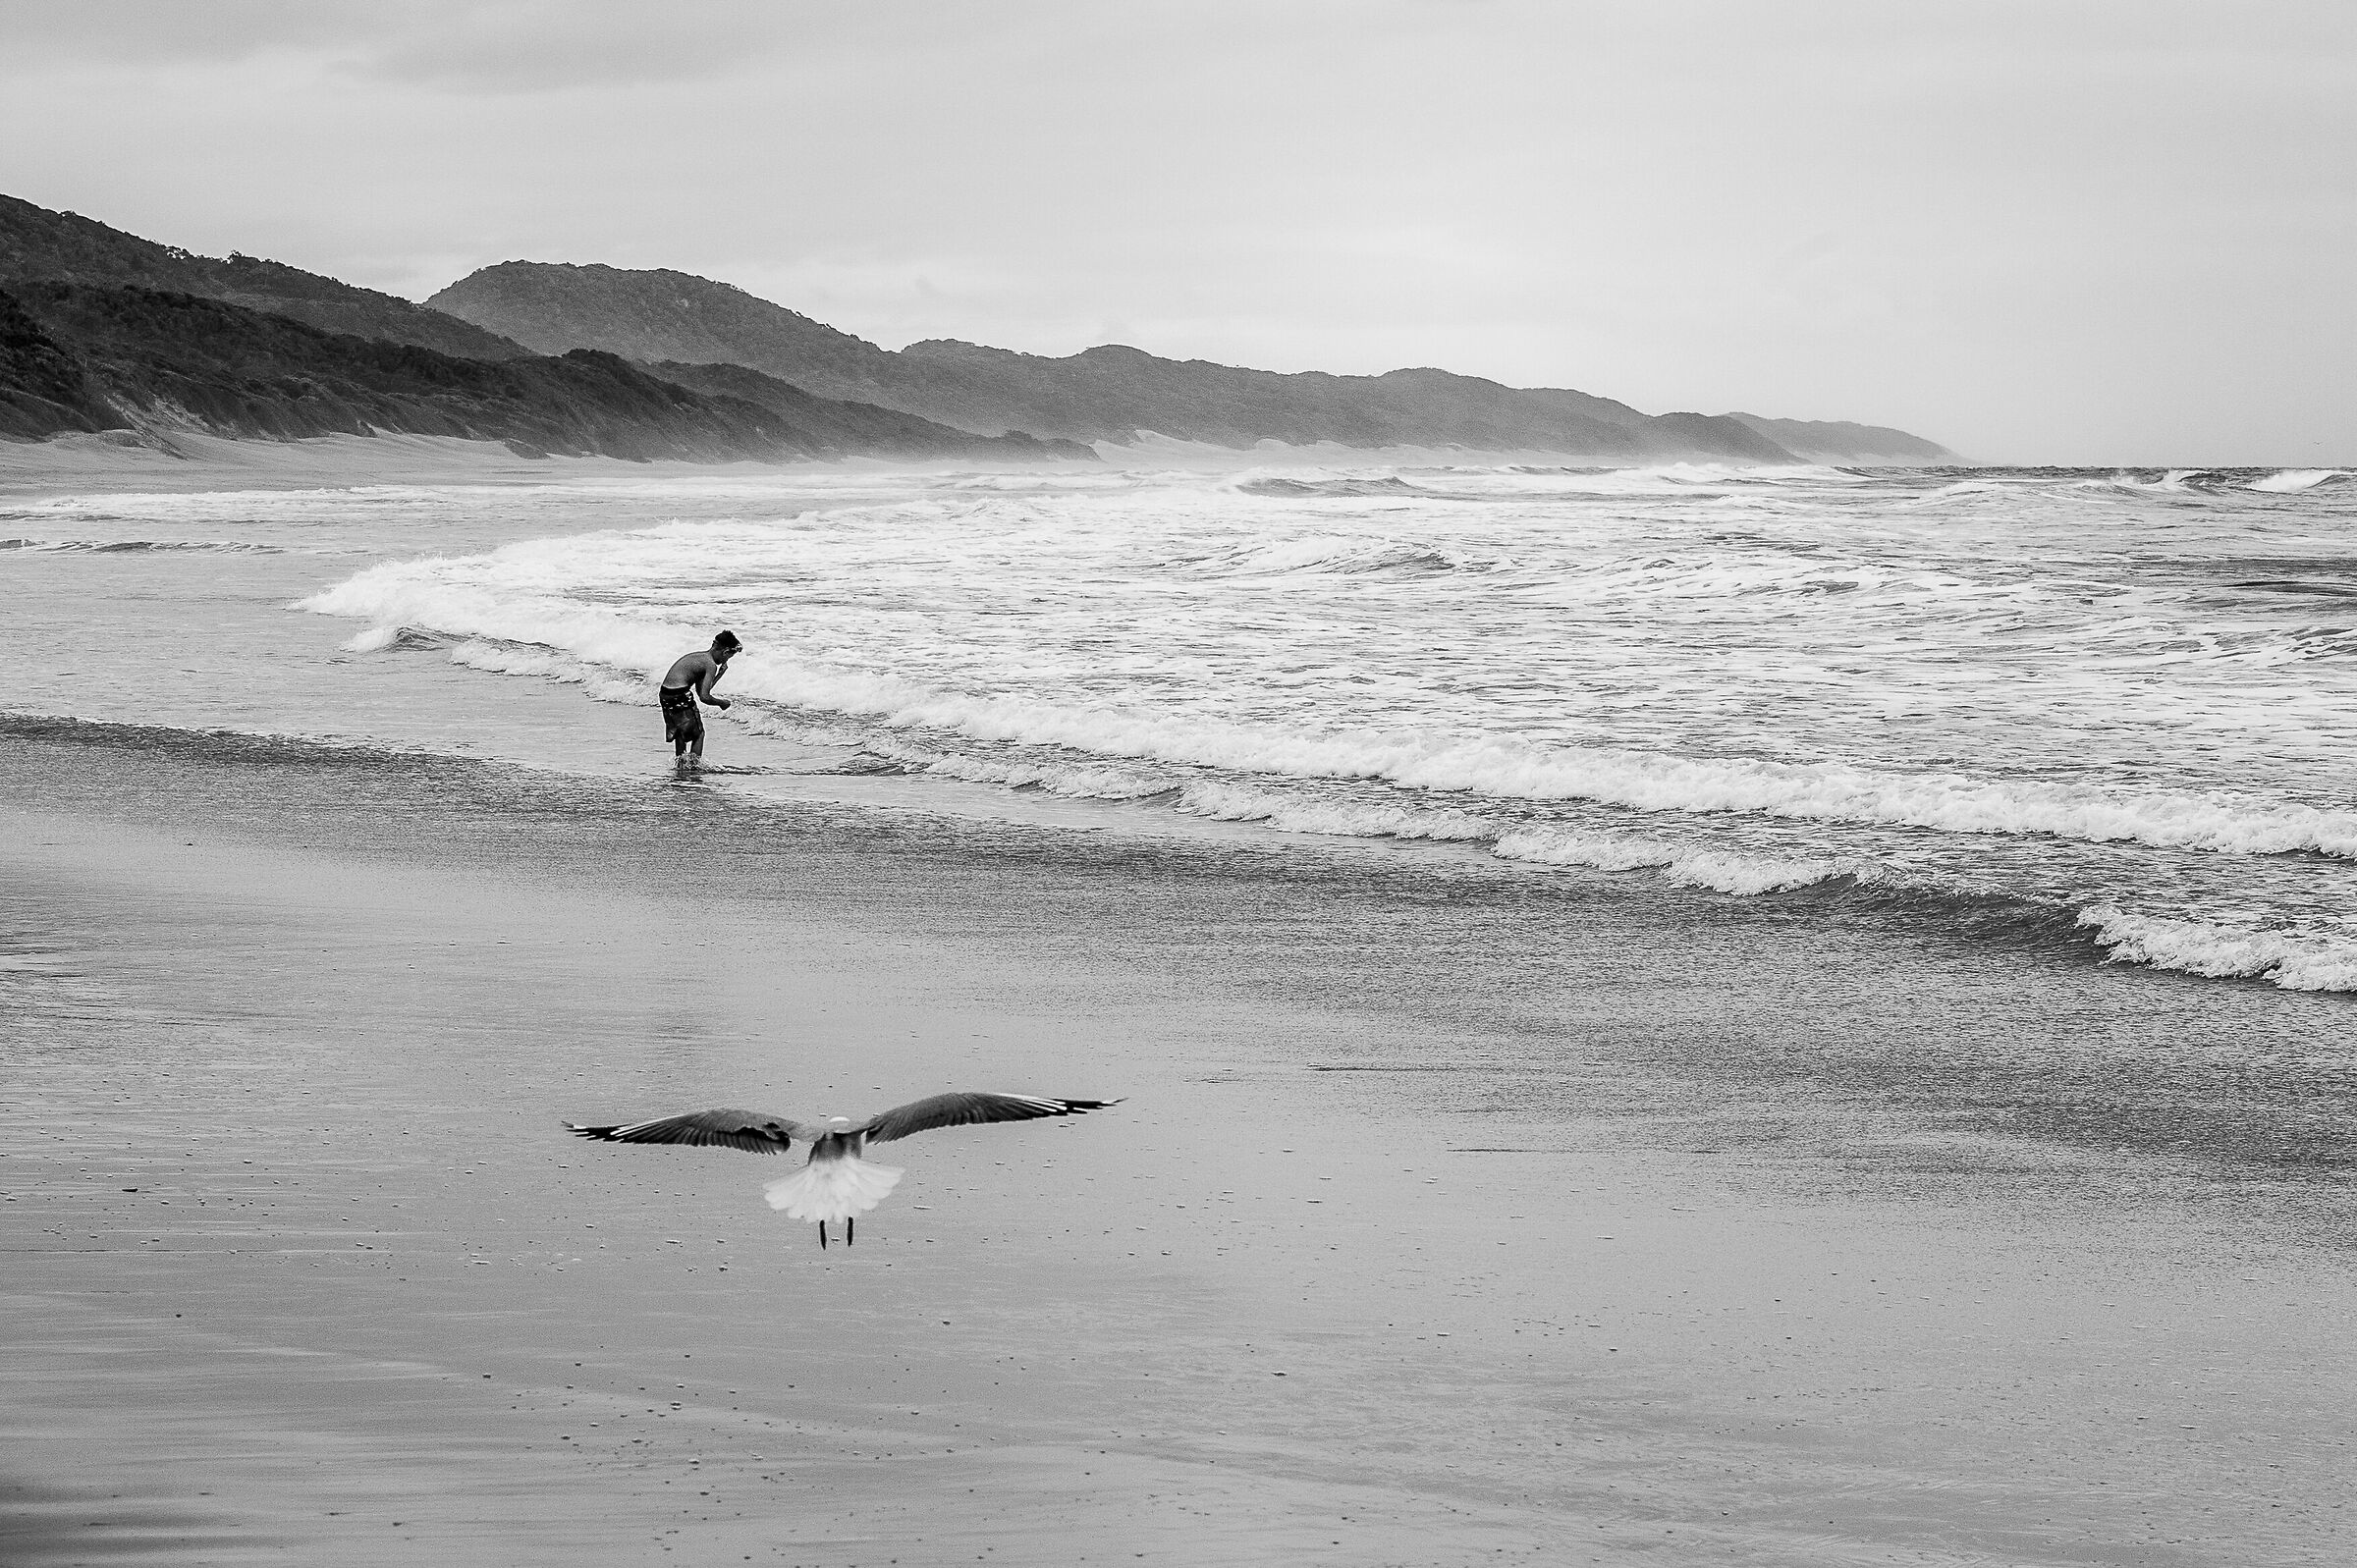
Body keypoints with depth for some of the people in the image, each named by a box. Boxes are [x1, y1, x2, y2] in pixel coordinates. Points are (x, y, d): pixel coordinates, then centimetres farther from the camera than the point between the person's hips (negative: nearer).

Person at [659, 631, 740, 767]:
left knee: (680, 734, 24)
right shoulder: (711, 665, -9)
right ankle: (694, 765, 3)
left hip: (665, 695, 8)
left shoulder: (697, 657, 19)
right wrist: (722, 703, 1)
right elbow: (704, 697, -16)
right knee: (699, 733, 7)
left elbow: (701, 690, 24)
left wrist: (721, 673, 23)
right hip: (681, 698, -8)